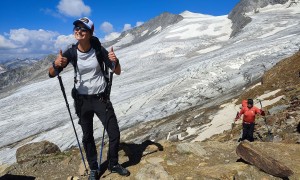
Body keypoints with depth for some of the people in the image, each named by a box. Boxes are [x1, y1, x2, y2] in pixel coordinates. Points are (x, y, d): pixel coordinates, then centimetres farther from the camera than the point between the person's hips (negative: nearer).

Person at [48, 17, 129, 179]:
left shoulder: (98, 49, -11)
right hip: (82, 100, 1)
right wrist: (56, 64, -33)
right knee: (87, 136, 13)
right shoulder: (71, 52, -9)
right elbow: (52, 74, -10)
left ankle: (113, 164, 28)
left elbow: (117, 72, -8)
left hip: (101, 98, 0)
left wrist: (115, 61, -31)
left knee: (114, 133, 2)